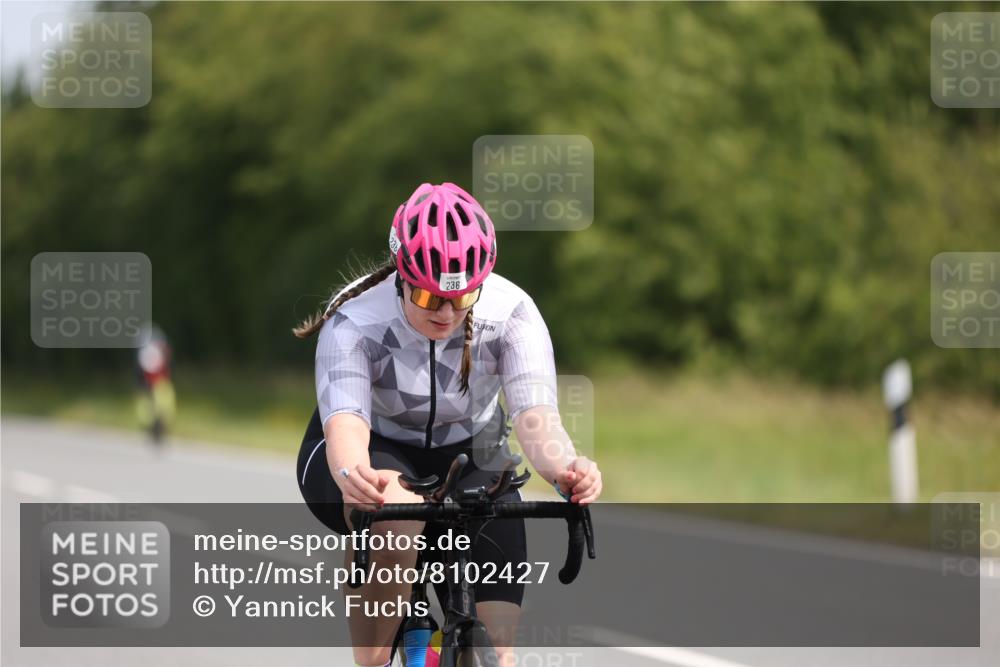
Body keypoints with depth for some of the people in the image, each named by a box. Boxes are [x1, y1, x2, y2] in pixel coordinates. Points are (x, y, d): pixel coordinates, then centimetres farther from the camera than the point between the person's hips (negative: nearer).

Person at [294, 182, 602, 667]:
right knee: (395, 515, -40)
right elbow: (344, 422, -42)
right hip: (375, 454, -2)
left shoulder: (511, 312, -22)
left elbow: (535, 414, -35)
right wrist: (355, 476, -66)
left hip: (464, 458, 2)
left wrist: (563, 468, -58)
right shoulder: (355, 320, -27)